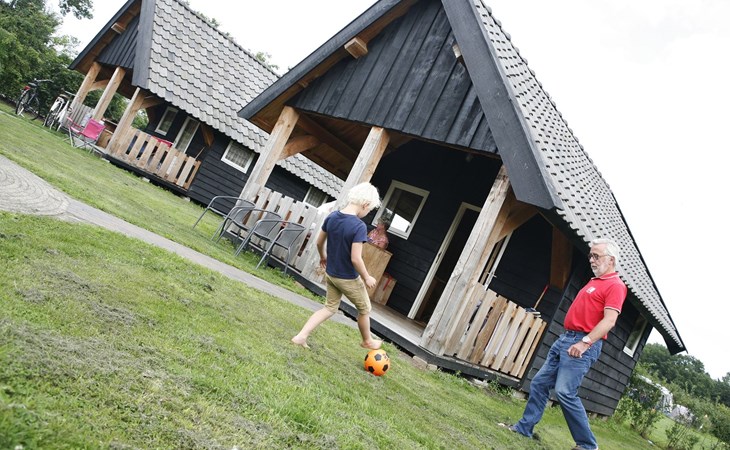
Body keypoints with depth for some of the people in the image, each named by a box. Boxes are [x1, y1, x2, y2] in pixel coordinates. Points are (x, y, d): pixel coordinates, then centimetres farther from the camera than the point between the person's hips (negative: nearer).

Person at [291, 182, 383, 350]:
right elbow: (355, 258, -27)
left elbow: (319, 242, 6)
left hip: (330, 273, 6)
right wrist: (366, 277, -11)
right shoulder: (359, 226, -26)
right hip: (348, 279, -6)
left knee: (330, 308, 23)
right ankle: (368, 341, 39)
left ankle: (301, 336, 12)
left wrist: (323, 257, 26)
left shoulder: (332, 216, -5)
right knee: (364, 309, 19)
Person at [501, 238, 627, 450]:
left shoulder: (615, 285, -9)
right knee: (539, 383, 9)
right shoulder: (594, 281, 19)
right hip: (565, 338, 10)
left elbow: (609, 320, -20)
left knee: (565, 392, -14)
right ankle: (524, 427, 17)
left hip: (584, 344, -9)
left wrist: (585, 342, -27)